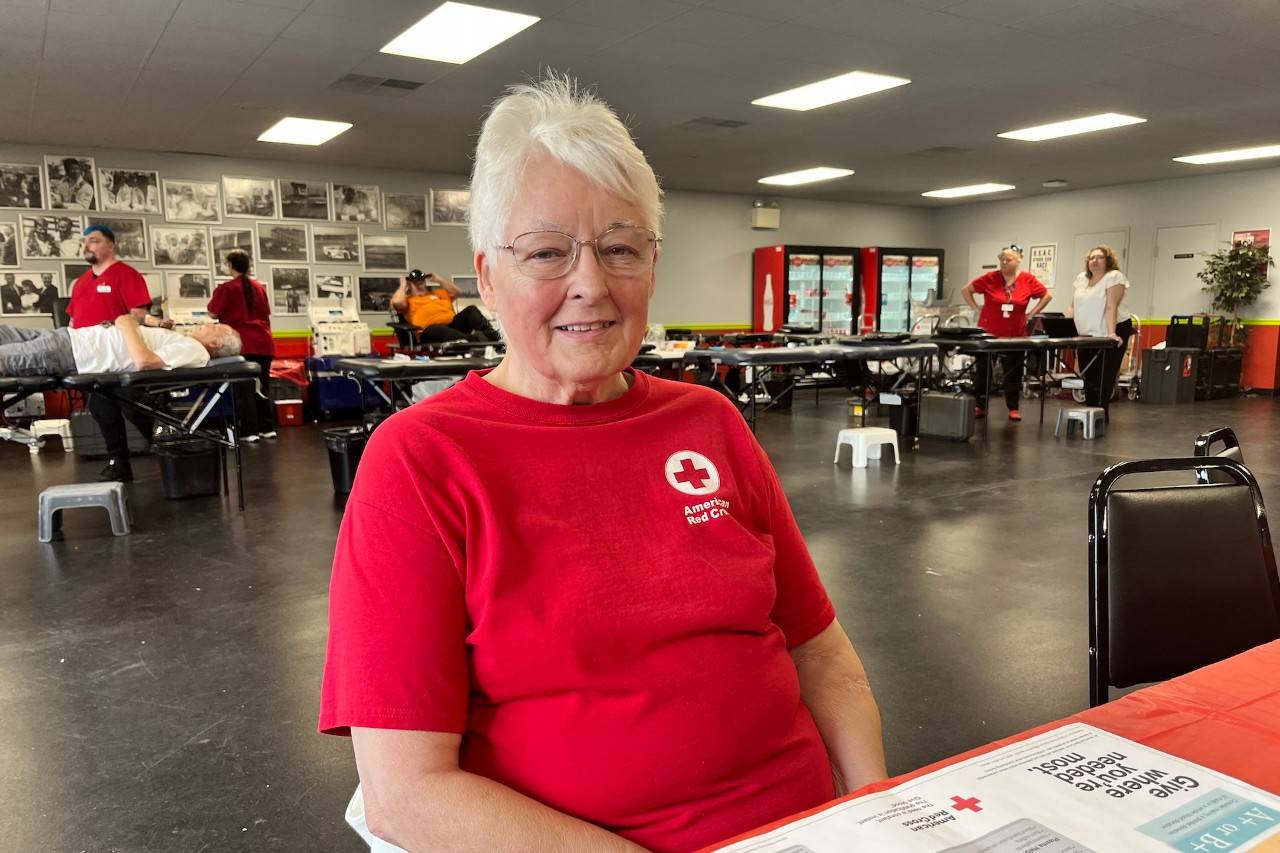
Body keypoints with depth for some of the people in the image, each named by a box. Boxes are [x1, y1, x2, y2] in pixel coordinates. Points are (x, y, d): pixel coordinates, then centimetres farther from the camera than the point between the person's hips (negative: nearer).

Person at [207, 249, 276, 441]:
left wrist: (217, 295, 18)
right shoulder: (259, 287, 10)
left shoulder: (226, 288, -4)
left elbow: (213, 312, 1)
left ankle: (249, 431, -3)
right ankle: (268, 428, 14)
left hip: (242, 344, -5)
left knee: (244, 388, -1)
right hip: (263, 342, 5)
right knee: (262, 386, 12)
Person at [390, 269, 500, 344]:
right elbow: (397, 303, -2)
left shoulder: (438, 293, 37)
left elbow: (458, 292, 30)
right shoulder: (408, 300, 20)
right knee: (433, 330, -41)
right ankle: (472, 339, -63)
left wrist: (439, 279, 30)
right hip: (430, 329, -5)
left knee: (471, 310, -16)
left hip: (452, 323, 6)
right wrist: (403, 286, 15)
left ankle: (490, 334, -43)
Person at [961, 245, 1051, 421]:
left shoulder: (1028, 280, -2)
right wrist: (977, 309, -1)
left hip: (1015, 335, 1)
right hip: (988, 333, 0)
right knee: (982, 371, 5)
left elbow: (1047, 295, 11)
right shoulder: (990, 278, -5)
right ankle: (980, 406, 16)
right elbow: (966, 290, 5)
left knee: (1013, 373, 6)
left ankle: (1013, 408, 16)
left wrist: (1031, 314, 3)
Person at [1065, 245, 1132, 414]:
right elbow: (1073, 306, 13)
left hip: (1108, 334, -6)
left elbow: (1111, 306, -20)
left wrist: (1111, 334, -28)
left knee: (1104, 376, -3)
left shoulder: (1114, 277, -9)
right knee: (1088, 376, 6)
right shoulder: (1081, 279, 11)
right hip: (1087, 334, 6)